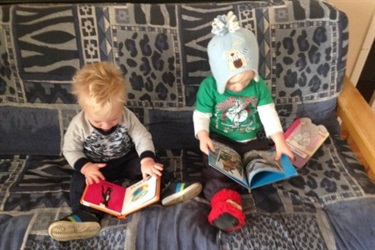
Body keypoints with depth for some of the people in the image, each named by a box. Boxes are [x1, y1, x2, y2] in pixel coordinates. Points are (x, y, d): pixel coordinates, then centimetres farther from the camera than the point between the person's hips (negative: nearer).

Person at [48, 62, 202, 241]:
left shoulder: (127, 116, -18)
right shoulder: (78, 125, -20)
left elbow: (143, 138, -16)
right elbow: (70, 150, -10)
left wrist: (147, 160, -34)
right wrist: (85, 167, -28)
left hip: (126, 160, 1)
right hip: (95, 166, -1)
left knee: (149, 162, -20)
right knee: (80, 180, -26)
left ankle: (165, 188, -20)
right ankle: (87, 215, -37)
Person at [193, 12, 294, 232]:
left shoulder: (259, 84, -8)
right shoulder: (209, 86, -15)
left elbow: (268, 113, -9)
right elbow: (201, 116, -10)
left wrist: (280, 141, -21)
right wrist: (203, 136, -31)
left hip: (251, 139, 4)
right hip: (219, 140, -3)